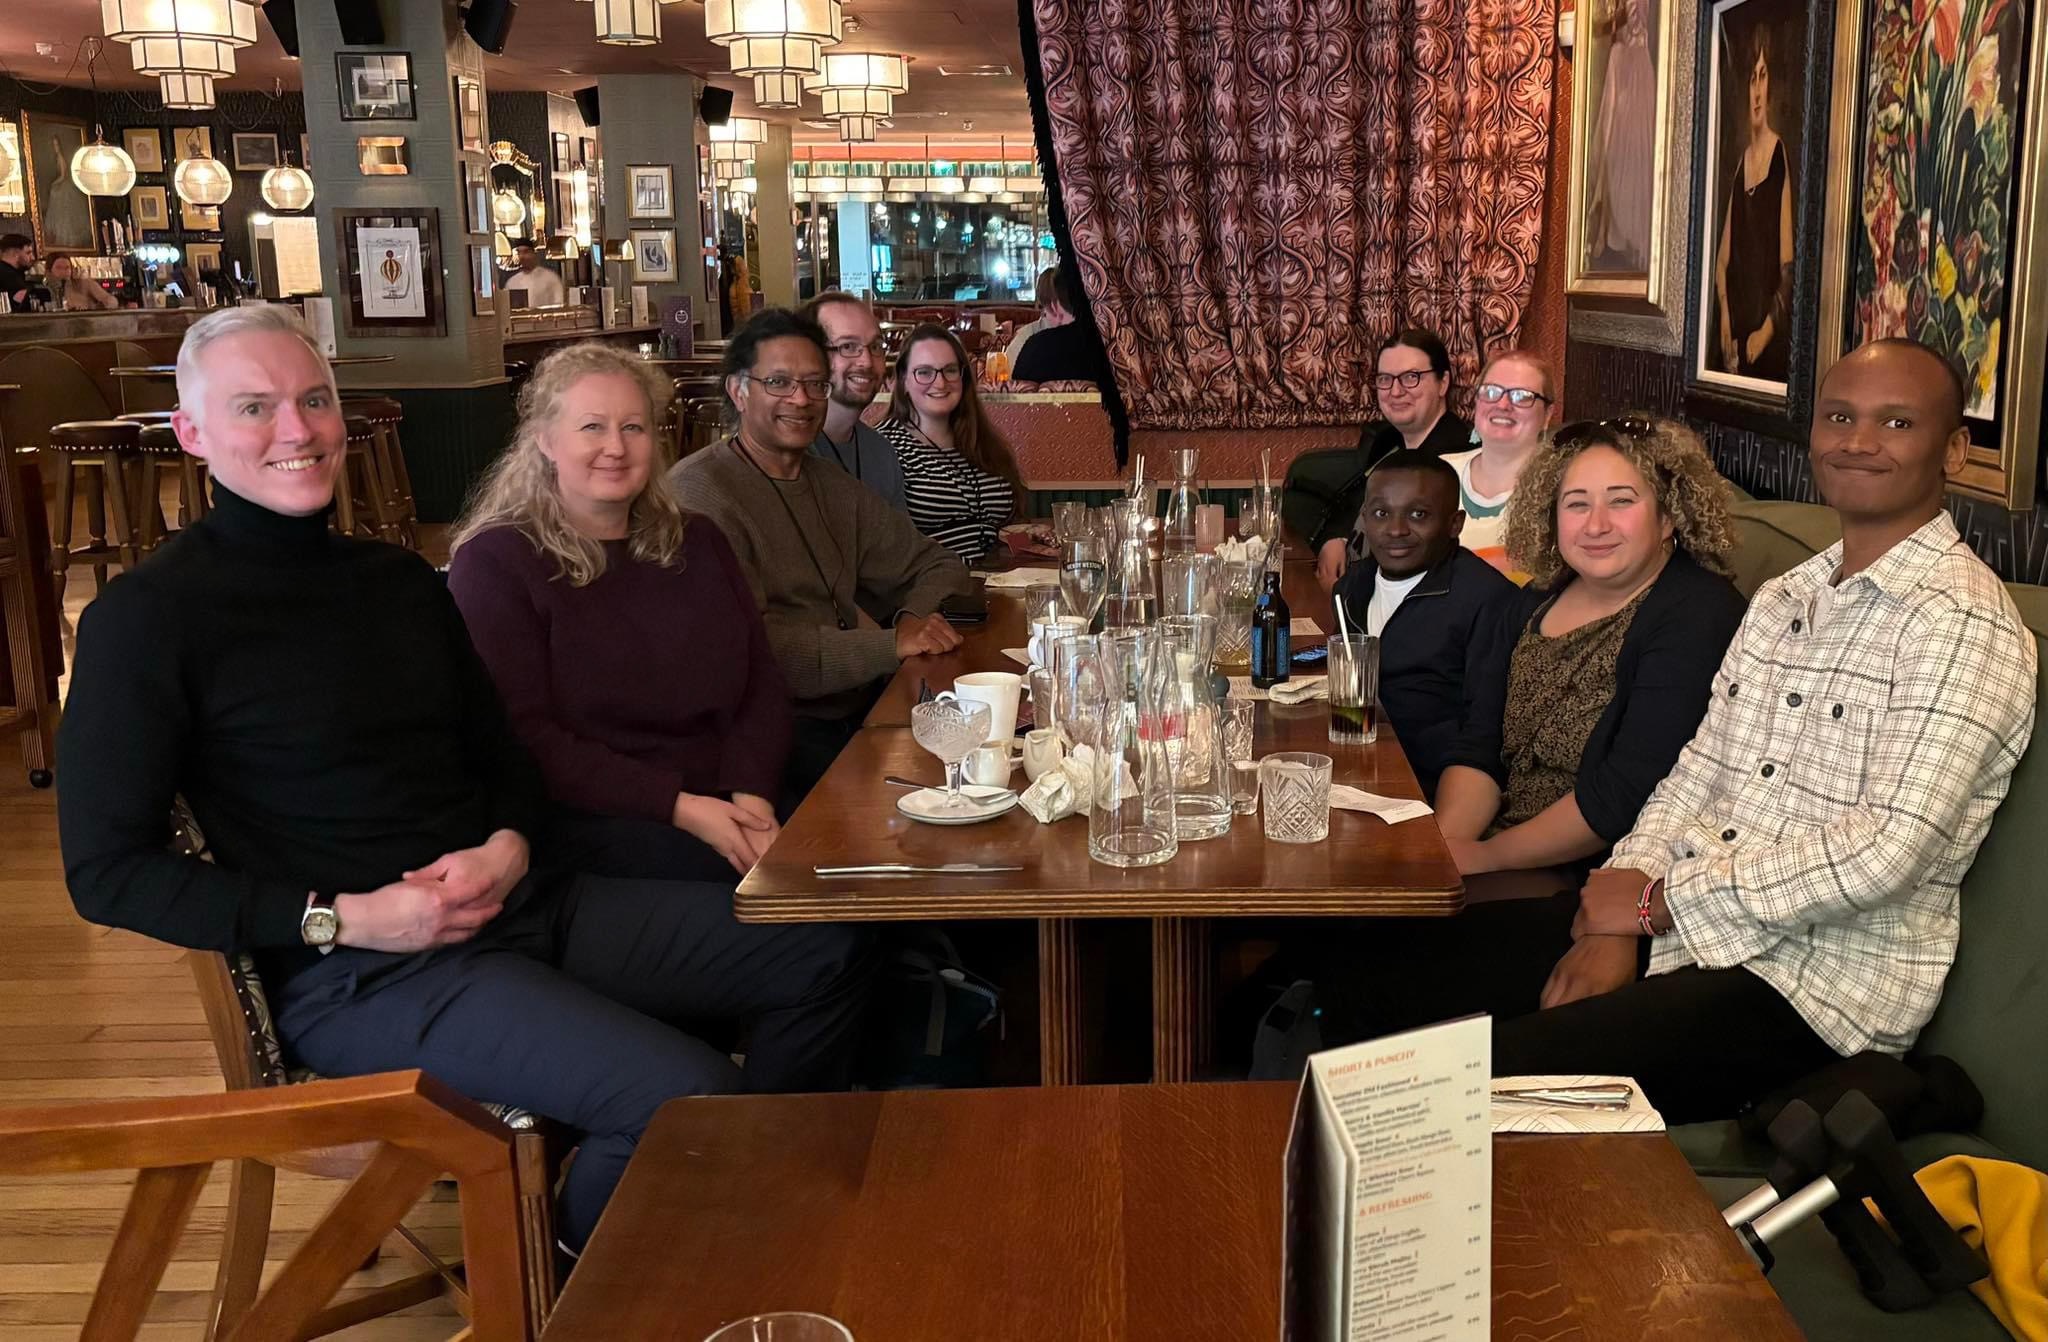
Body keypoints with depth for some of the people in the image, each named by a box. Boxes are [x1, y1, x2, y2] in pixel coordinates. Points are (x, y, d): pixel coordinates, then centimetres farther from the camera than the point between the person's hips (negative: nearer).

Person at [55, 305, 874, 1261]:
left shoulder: (399, 579, 14)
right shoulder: (149, 618, -7)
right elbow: (106, 870, -9)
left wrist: (507, 849, -3)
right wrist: (343, 920, -17)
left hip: (515, 903, 8)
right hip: (356, 972, -7)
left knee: (827, 956, 1)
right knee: (689, 1094, -27)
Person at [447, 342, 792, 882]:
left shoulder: (696, 544, 16)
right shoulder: (495, 562, -2)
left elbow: (762, 682, 10)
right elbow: (522, 736, -11)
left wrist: (751, 794, -10)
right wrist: (677, 806, -18)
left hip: (724, 803, 6)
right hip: (582, 822, -6)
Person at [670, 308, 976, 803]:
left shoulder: (830, 484, 17)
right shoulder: (700, 492, -11)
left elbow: (935, 565, 22)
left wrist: (917, 616, -2)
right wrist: (889, 646, -19)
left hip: (858, 709, 8)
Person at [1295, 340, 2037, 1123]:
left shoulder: (1962, 624, -11)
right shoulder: (1781, 599, 15)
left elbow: (1886, 852, -20)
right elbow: (1699, 774, 11)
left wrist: (1661, 899, -13)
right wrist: (1615, 921, -5)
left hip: (1818, 984, -8)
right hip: (1684, 924, 8)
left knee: (1500, 1079, -27)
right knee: (1376, 970, 1)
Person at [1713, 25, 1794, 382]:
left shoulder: (1782, 159, -7)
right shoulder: (1740, 166, 13)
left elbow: (1788, 268, -11)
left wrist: (1768, 328, -14)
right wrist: (1725, 322, 2)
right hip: (1735, 326, 6)